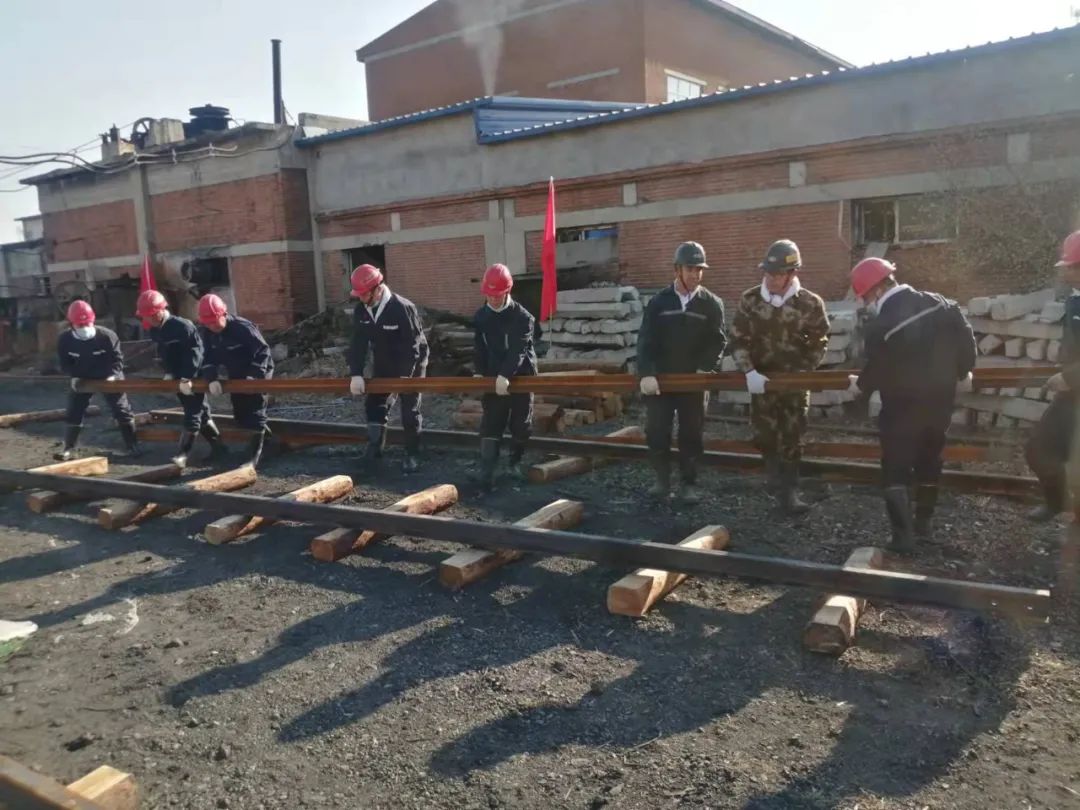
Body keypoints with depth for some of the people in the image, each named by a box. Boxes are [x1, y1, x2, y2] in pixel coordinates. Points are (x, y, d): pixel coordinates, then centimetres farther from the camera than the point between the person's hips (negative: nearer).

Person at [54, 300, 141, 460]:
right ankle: (68, 447, 15)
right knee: (73, 412, 1)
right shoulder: (65, 340, -17)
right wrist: (74, 376, -18)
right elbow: (65, 363, -3)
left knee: (122, 411, -3)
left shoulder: (107, 336, -24)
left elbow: (117, 358, -14)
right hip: (82, 379, 2)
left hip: (107, 378, -2)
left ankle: (132, 445, 8)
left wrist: (112, 375, -26)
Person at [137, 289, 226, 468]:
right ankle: (218, 447, 22)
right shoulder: (155, 330, 3)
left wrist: (187, 378, -23)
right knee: (201, 413, 13)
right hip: (179, 379, 8)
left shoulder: (183, 326, -22)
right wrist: (169, 373, 5)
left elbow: (194, 353, -23)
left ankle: (182, 454, -3)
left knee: (192, 416, -5)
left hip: (194, 377, -8)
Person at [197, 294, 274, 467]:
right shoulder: (206, 332, -10)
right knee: (240, 416, 12)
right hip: (236, 375, 7)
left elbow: (263, 351, -27)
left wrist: (254, 375, -35)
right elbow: (208, 357, -8)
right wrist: (211, 379, -24)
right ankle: (268, 439, 33)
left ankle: (254, 455, -7)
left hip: (258, 372, -7)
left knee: (255, 414, -10)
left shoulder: (243, 327, -30)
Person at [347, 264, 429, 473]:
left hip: (410, 367, -6)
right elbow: (358, 344, -11)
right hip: (383, 366, 6)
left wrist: (405, 375, -29)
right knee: (374, 404, 5)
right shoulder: (360, 311, -9)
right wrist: (356, 374, -21)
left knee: (410, 412, -1)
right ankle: (375, 448, 21)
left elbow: (413, 345, -26)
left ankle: (412, 455, 12)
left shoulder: (403, 308, -28)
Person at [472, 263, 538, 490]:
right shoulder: (480, 317, 3)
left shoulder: (522, 317, -11)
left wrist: (505, 375, -31)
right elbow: (479, 348, 8)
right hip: (493, 380, 3)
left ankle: (516, 462, 30)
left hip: (520, 377, -2)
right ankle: (486, 474, -5)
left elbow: (518, 350, -21)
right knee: (490, 427, -3)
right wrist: (479, 372, -7)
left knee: (521, 425, 9)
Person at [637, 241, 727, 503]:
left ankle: (688, 483, 18)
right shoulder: (659, 301, 1)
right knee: (656, 433, 3)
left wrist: (706, 368, -19)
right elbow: (645, 341, -5)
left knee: (692, 435, 5)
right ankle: (662, 480, 19)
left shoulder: (712, 304, 1)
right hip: (660, 379, 1)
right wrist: (646, 373, -18)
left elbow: (718, 341, -2)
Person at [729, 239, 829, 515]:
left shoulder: (811, 303, -8)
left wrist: (802, 371, -8)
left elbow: (819, 342, 2)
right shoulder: (750, 300, -6)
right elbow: (738, 339, -4)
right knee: (764, 434, 5)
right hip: (762, 380, 1)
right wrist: (749, 372, -16)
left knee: (792, 437, 2)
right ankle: (774, 470, 36)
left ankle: (788, 490, 13)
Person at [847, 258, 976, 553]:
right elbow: (965, 335, 1)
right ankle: (923, 523, 31)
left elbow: (877, 371, -12)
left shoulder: (881, 327, -22)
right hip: (940, 401, 6)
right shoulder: (938, 303, -4)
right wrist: (963, 372, 16)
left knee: (895, 471, 4)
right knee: (929, 463, 20)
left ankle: (903, 536, -1)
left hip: (902, 408, -6)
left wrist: (860, 385, 9)